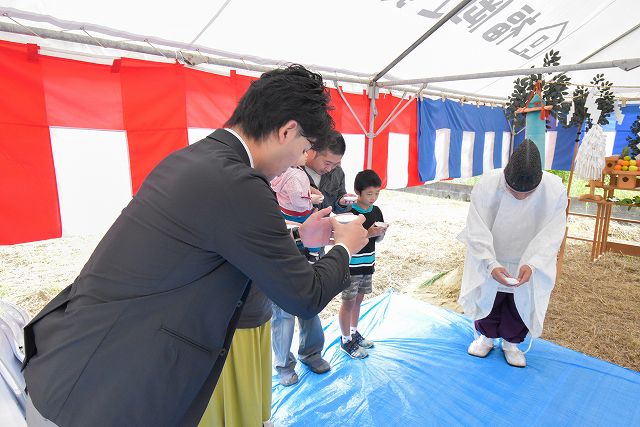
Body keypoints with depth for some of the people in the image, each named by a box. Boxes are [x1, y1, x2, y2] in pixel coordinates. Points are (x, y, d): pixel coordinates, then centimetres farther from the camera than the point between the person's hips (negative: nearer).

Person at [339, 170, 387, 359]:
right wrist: (368, 233, -27)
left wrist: (381, 233, -11)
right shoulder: (349, 212, -18)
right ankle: (346, 341, 20)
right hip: (350, 265, -6)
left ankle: (354, 333, 36)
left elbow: (378, 239, 12)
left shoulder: (376, 211, 3)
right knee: (348, 302, 5)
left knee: (358, 300, 19)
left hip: (367, 264, 6)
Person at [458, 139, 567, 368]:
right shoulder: (487, 185, -31)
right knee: (487, 299, 18)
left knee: (522, 304, 18)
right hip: (489, 260, -1)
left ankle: (511, 342, 44)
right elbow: (477, 231, -26)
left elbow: (551, 235, -21)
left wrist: (531, 265, -34)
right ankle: (486, 336, 45)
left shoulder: (555, 190, -26)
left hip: (529, 264, 1)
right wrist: (491, 264, -36)